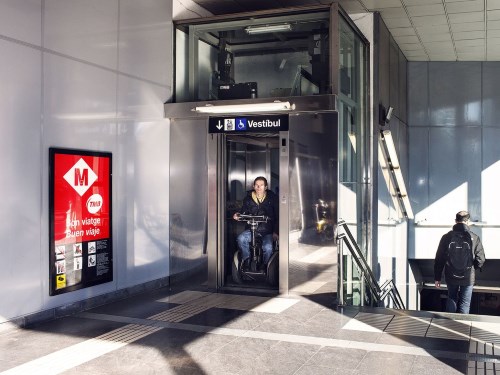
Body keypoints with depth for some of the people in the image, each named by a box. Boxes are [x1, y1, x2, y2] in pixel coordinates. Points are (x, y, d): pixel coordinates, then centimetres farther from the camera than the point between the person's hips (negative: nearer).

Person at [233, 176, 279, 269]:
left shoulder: (272, 198, 5)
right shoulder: (248, 198, 10)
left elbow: (277, 216, 5)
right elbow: (244, 213, 13)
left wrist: (275, 232, -5)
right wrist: (238, 216, -12)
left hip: (267, 231, -2)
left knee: (268, 248, -28)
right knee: (241, 239, -28)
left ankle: (265, 265, 1)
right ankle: (246, 260, -4)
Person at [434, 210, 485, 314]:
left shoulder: (447, 237, -8)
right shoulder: (474, 238, -11)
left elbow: (439, 259, -4)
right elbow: (480, 260, -7)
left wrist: (437, 278, 5)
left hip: (451, 277, 2)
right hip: (468, 278, -2)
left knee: (452, 299, 22)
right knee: (464, 303, 11)